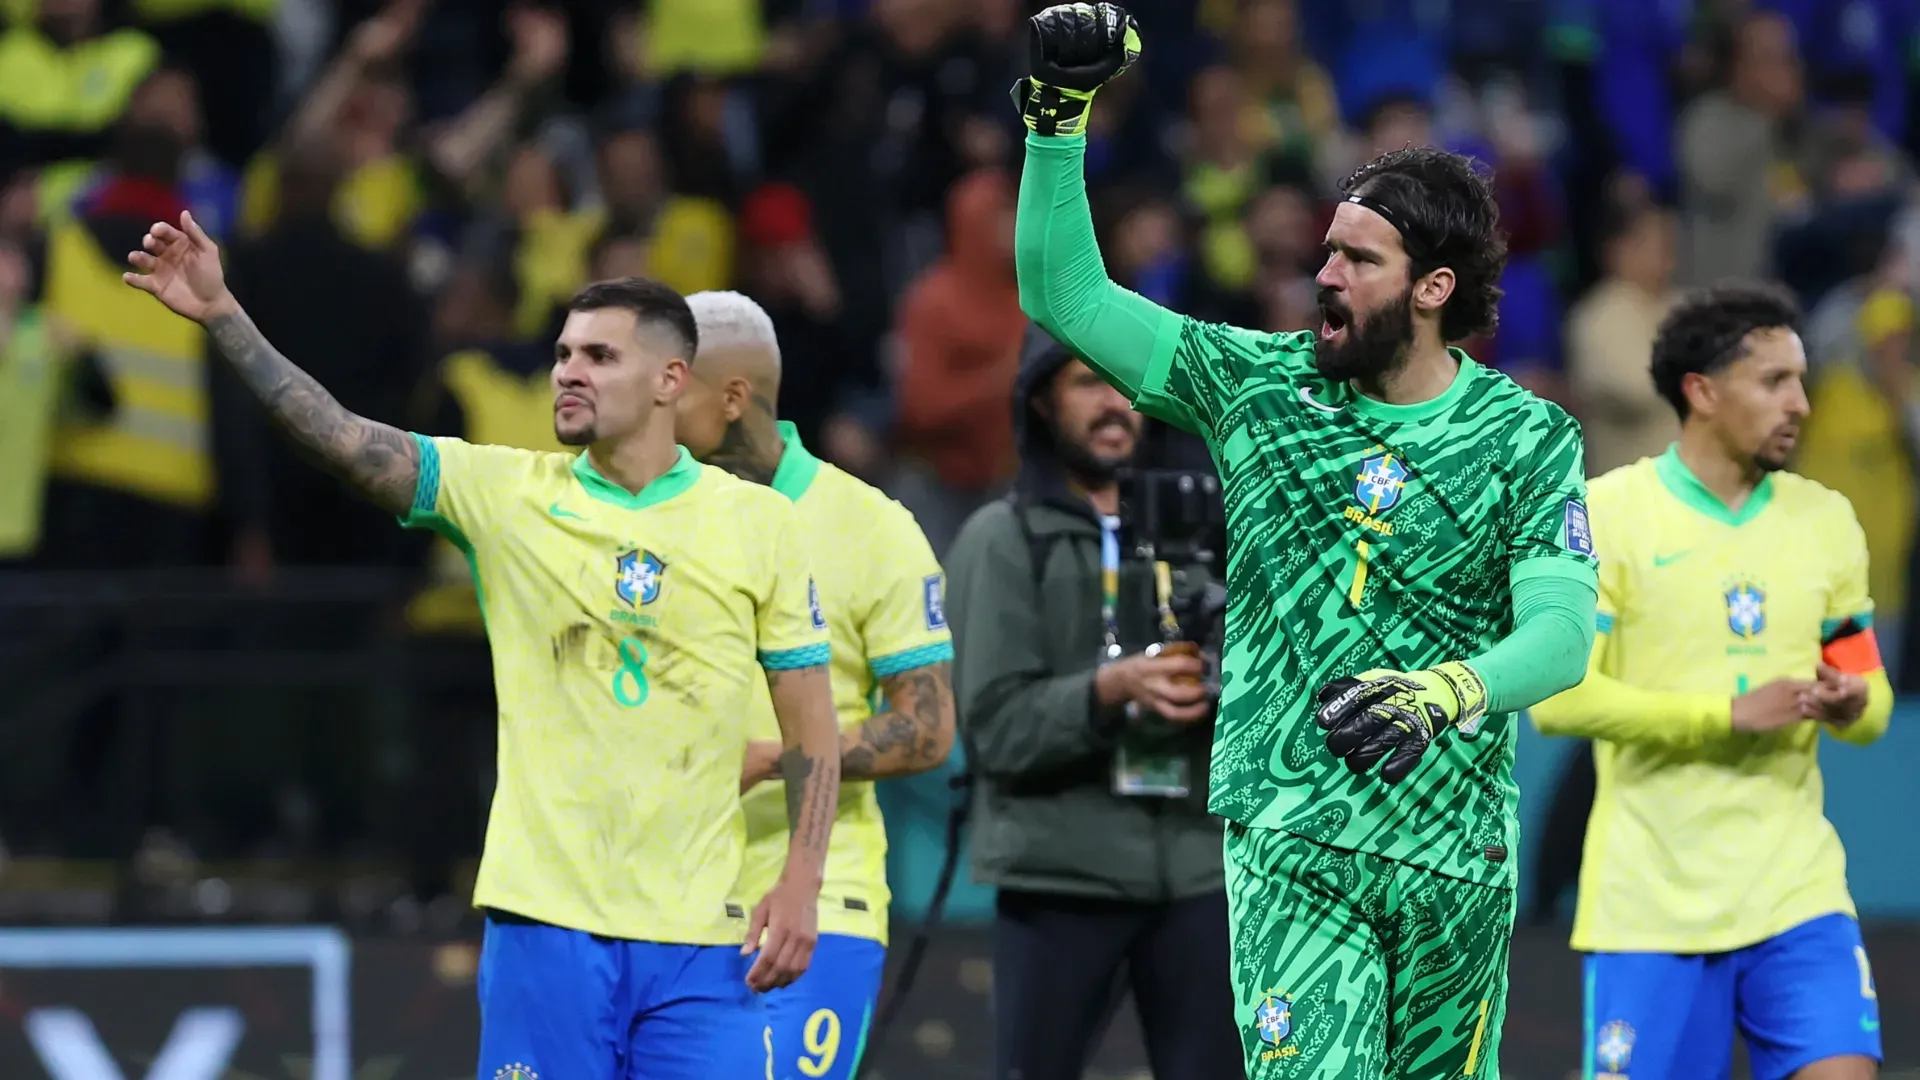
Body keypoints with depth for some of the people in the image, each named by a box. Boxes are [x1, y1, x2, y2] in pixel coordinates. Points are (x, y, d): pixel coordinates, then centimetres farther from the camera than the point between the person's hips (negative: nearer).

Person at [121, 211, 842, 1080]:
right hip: (545, 924, 0)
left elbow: (811, 729, 6)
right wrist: (221, 315, -19)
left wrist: (800, 885, -5)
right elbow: (340, 436, -8)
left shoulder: (756, 521, 3)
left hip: (698, 939, 0)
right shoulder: (503, 494, 3)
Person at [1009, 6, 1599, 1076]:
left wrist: (1445, 695, -31)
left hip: (1457, 853, 1)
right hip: (1290, 838, -1)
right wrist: (1059, 116, -4)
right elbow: (1067, 297, 7)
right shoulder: (1261, 385, 6)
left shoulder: (1530, 439, 0)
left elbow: (1562, 631, -11)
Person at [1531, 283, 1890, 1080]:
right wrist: (1730, 714, -19)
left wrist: (1852, 705, -10)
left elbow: (1871, 699, 15)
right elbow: (1558, 697, -13)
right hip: (1652, 895, -4)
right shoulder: (1605, 514, -5)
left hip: (1797, 890, 4)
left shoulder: (1826, 521, 10)